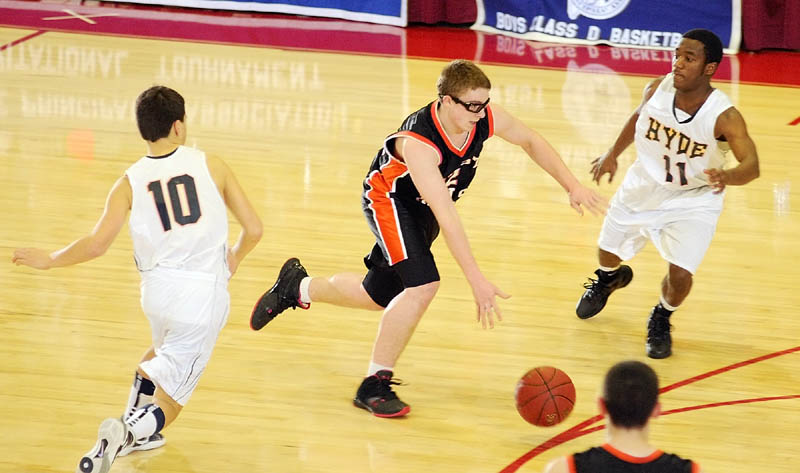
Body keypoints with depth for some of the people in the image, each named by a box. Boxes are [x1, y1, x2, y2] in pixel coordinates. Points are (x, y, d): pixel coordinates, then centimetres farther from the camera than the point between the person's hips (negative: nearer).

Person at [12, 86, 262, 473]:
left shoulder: (131, 182, 1)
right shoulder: (210, 165, -1)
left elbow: (96, 244, -6)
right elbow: (253, 229, 2)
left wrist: (49, 260, 11)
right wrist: (234, 257, 24)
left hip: (158, 289, 3)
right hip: (204, 296, -3)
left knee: (162, 351, 38)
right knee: (167, 401, 5)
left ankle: (136, 429, 29)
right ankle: (128, 432, -26)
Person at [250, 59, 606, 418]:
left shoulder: (486, 118, -23)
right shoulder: (418, 143, -41)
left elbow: (531, 142, -1)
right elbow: (446, 217, -43)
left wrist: (573, 187, -4)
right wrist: (477, 282, -45)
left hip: (422, 210, 7)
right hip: (389, 198, -7)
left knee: (379, 297, 13)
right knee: (423, 286, -24)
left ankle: (298, 287, 39)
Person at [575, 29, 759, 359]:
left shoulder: (724, 117, -31)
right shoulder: (657, 89, -20)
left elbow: (751, 165, -39)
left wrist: (728, 177, -60)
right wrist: (612, 154, 6)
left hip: (694, 200, -4)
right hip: (644, 186, 4)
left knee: (680, 275, -16)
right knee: (608, 253, 19)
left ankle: (661, 319, 20)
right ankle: (608, 279, 60)